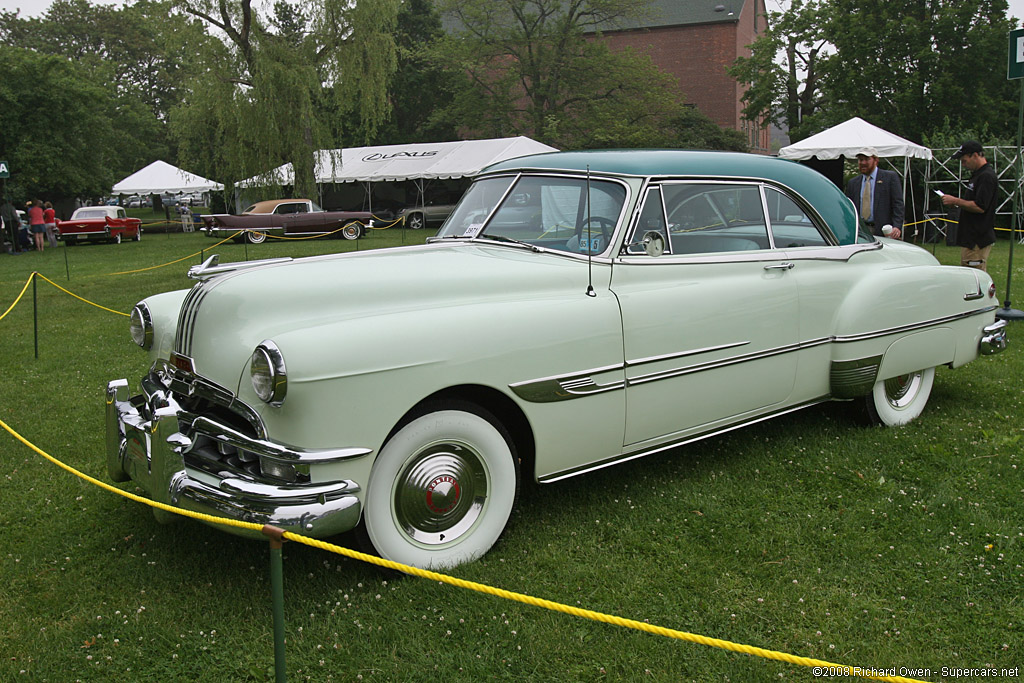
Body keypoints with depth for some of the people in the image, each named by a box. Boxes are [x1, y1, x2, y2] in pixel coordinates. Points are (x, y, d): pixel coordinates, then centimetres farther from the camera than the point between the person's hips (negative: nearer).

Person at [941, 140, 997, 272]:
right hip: (971, 237, 10)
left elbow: (980, 207, -22)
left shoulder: (987, 176, -15)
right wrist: (956, 202, 13)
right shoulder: (977, 174, 18)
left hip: (978, 240, -10)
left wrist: (956, 201, -13)